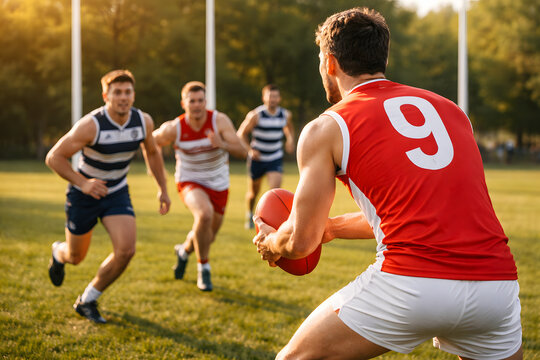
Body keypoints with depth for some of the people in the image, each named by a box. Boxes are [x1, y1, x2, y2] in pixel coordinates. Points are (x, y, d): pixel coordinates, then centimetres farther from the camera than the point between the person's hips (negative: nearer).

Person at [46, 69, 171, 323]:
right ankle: (59, 253, 54)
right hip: (84, 194, -3)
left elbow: (151, 152, 9)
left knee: (126, 250, -16)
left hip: (117, 193, 3)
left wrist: (163, 188, 9)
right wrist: (83, 183, -33)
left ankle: (87, 301, 6)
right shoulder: (91, 125, -28)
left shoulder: (143, 121, -13)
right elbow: (54, 157, -22)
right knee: (76, 257, 12)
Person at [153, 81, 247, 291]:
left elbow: (242, 152, -25)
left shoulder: (220, 120, -20)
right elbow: (152, 141, 2)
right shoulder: (174, 128, -18)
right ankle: (203, 269, -14)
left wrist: (223, 144, -44)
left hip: (218, 185, 2)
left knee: (207, 238, 14)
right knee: (205, 214, -34)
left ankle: (185, 250, 51)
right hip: (190, 182, -2)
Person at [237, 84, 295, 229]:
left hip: (275, 158, 2)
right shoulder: (255, 115, -15)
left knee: (275, 187, -21)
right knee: (253, 192, 13)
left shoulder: (285, 115, -3)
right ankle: (249, 214, 43)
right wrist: (250, 150, -17)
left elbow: (289, 128, 21)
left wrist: (290, 140, 2)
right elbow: (241, 133, -5)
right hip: (257, 158, -2)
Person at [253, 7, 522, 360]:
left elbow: (302, 241, 8)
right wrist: (333, 227, 42)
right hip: (496, 282, 5)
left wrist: (270, 243, 31)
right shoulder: (449, 109, 21)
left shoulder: (326, 129, 6)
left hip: (412, 284, -4)